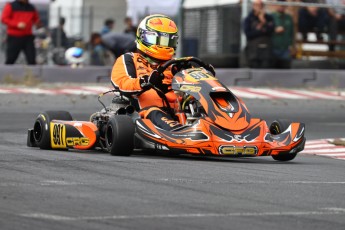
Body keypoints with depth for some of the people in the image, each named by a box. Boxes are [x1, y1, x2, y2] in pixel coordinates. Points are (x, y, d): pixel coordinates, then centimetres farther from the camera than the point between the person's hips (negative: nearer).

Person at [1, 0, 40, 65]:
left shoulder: (31, 8, 11)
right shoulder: (10, 6, -1)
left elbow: (36, 19, 22)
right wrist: (17, 24, -19)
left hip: (28, 37, 3)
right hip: (14, 37, -3)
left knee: (32, 59, -7)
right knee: (10, 59, 1)